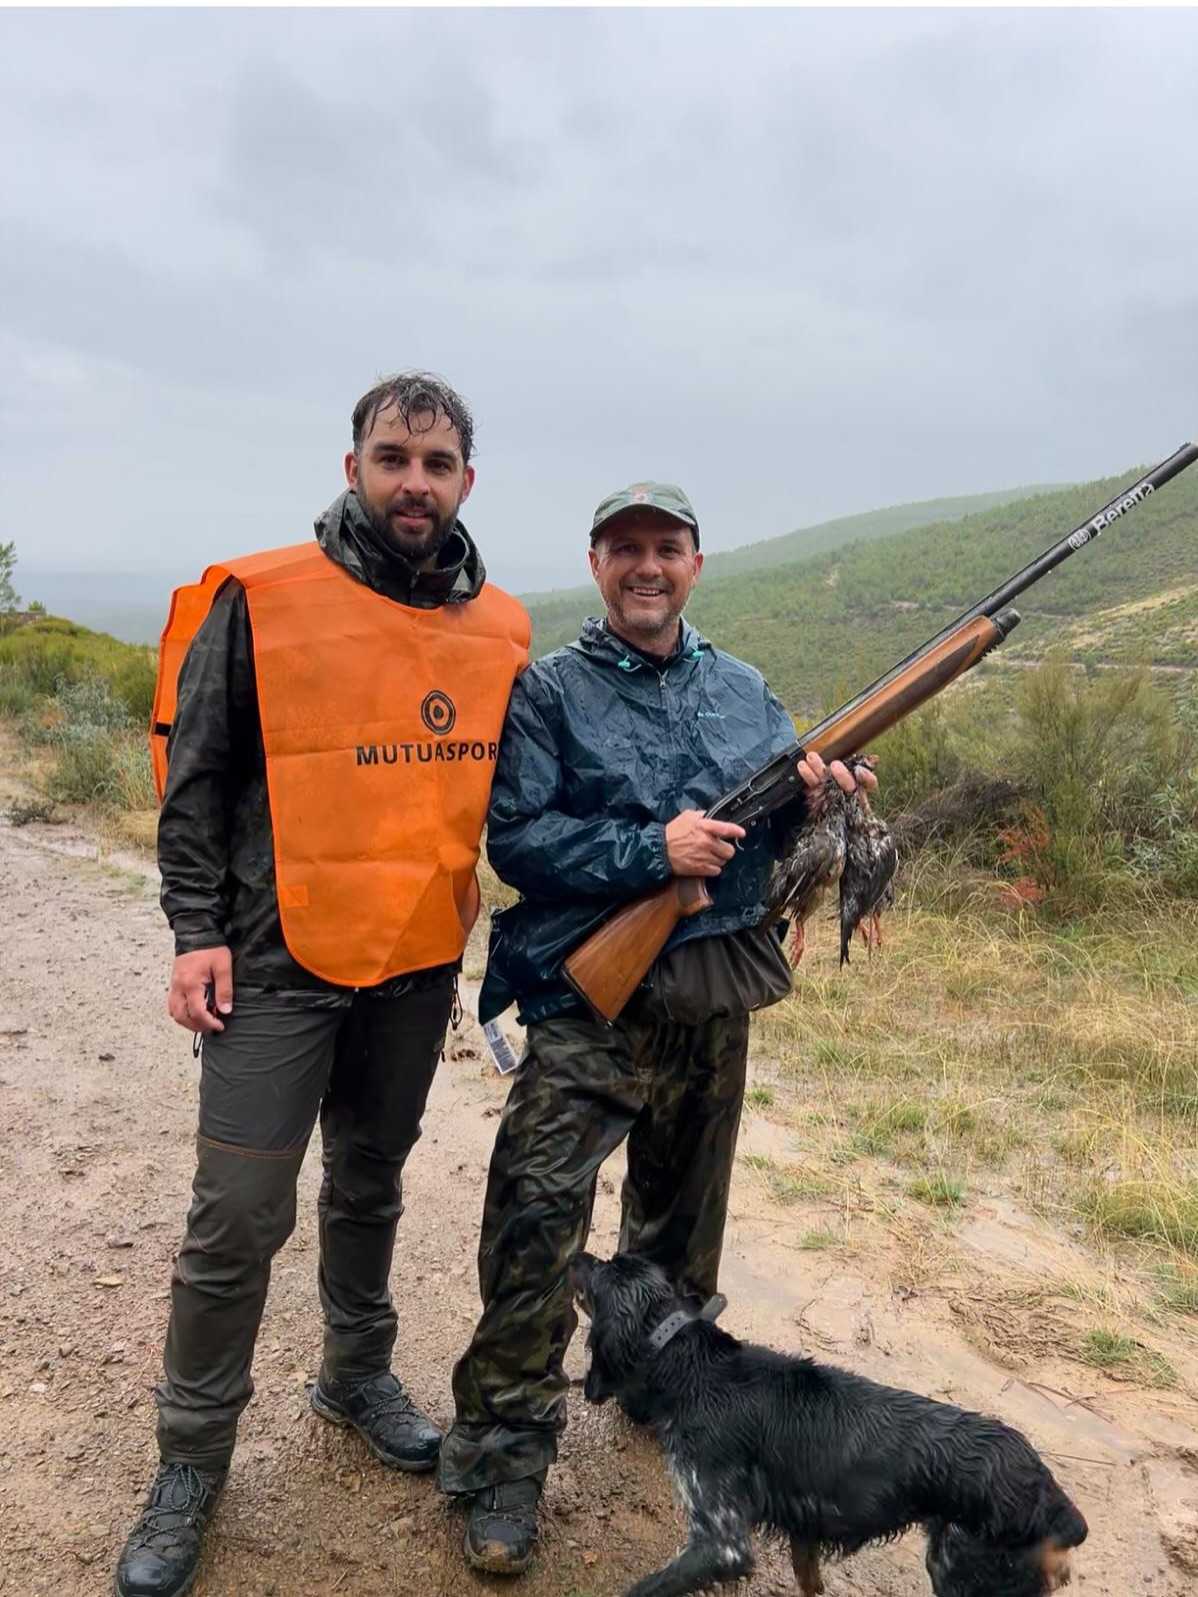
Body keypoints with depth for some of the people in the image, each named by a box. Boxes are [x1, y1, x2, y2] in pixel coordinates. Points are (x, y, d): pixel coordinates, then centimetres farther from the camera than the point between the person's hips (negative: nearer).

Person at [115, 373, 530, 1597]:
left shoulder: (499, 628, 4)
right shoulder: (260, 601, -8)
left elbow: (507, 789, 13)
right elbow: (195, 775, -4)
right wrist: (197, 930, -9)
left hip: (419, 965, 4)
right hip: (279, 959, -4)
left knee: (371, 1185, 20)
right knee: (239, 1216, 1)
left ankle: (358, 1375, 42)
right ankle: (191, 1461, 23)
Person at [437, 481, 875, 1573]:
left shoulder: (744, 690, 10)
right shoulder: (549, 691, -4)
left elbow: (778, 835, 14)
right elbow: (514, 837, -14)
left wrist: (819, 798, -9)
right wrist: (654, 850, -22)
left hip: (716, 1003, 5)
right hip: (589, 1001, -5)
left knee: (684, 1211, 20)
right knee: (537, 1219, -10)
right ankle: (504, 1453, 8)